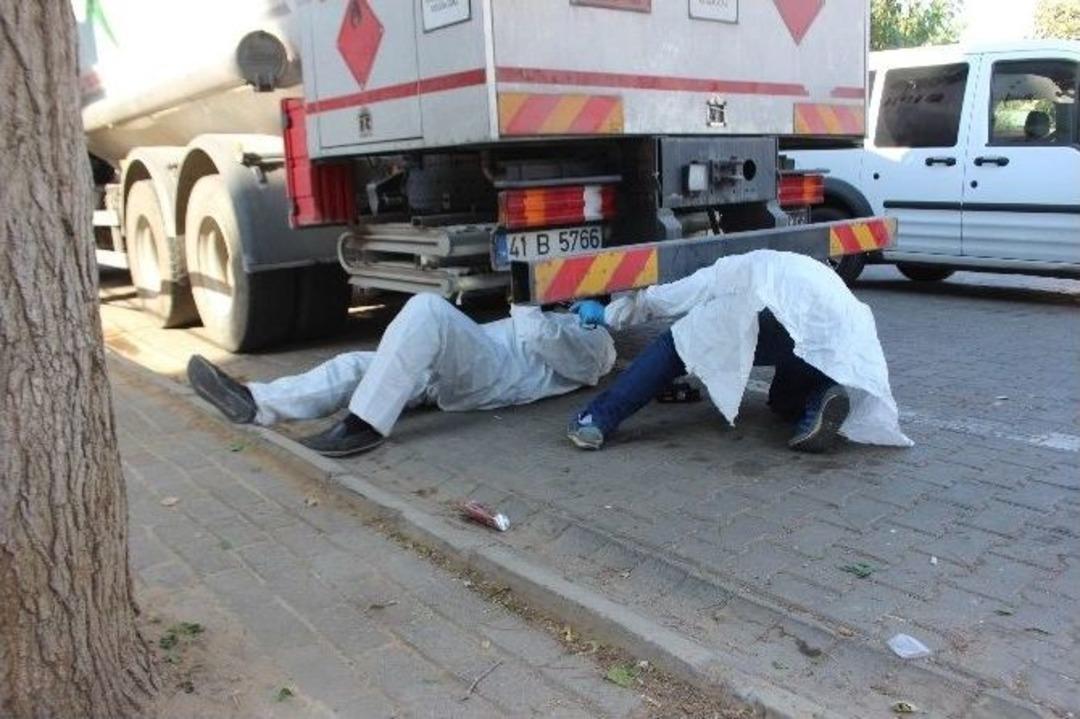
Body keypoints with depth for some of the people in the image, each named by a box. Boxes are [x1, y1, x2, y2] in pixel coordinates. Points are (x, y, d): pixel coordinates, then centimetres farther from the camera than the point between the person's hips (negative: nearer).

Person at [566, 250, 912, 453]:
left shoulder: (723, 272, 33)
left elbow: (657, 299, 37)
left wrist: (606, 314, 51)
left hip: (779, 320, -5)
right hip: (845, 346, 5)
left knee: (676, 344, 14)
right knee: (784, 400, 32)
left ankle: (597, 420, 4)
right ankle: (819, 403, -2)